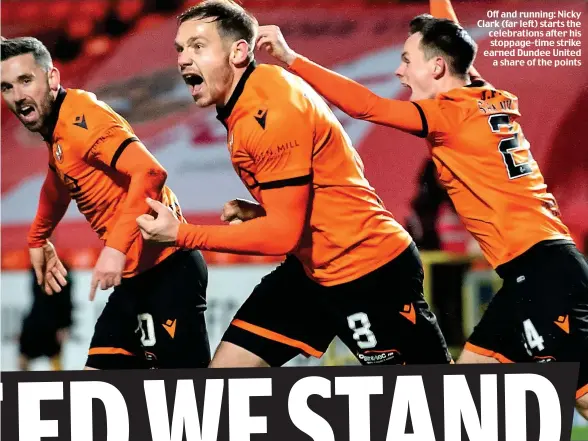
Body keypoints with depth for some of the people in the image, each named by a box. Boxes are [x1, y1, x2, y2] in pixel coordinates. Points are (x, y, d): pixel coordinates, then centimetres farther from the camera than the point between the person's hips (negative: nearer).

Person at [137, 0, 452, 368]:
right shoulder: (240, 106, 7)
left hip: (372, 270, -10)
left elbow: (283, 233, -23)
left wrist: (181, 235, -19)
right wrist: (254, 213, 0)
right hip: (313, 268, 10)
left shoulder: (272, 110, -22)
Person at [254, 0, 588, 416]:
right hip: (542, 264, 9)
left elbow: (366, 106, -15)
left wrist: (290, 58, -12)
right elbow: (453, 45, 34)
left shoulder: (452, 113, -7)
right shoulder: (496, 101, 15)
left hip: (540, 268, -9)